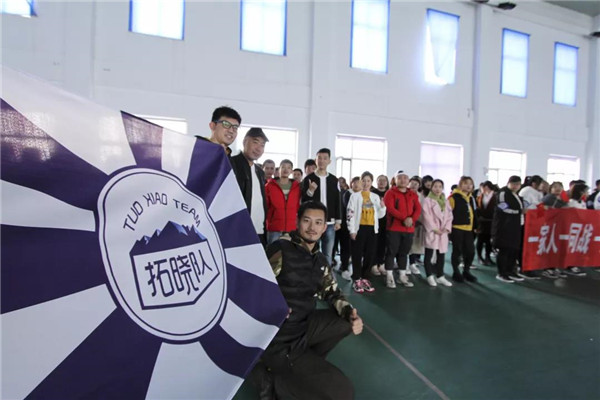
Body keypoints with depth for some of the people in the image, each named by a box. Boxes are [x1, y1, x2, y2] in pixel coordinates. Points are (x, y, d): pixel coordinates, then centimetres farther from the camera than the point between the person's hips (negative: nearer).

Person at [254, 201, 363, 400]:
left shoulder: (320, 260, 6)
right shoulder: (280, 249, -18)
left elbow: (332, 293, 13)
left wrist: (350, 313, -6)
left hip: (304, 326, 8)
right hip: (280, 340, -8)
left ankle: (305, 363, 4)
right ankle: (270, 377, 3)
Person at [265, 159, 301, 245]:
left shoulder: (297, 186, 9)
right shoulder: (269, 186, 4)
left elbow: (298, 206, 13)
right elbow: (265, 206, 7)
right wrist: (269, 220, 3)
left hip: (292, 228, 1)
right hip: (274, 228, -1)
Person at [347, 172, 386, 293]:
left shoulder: (376, 197, 12)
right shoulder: (355, 196, 0)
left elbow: (380, 215, 14)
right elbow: (350, 214, -6)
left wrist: (382, 207, -6)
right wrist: (352, 230, -12)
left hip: (372, 229, 4)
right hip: (359, 228, -4)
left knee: (370, 255, 8)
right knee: (357, 255, 0)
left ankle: (364, 278, 22)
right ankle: (356, 280, 10)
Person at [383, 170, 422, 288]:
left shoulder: (413, 194, 13)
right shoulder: (390, 193, -3)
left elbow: (418, 209, 4)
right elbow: (390, 208, -15)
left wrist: (412, 219, -17)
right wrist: (404, 218, -23)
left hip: (409, 229, 5)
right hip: (394, 228, -5)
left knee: (404, 253, 13)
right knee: (391, 252, -1)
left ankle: (402, 277, 23)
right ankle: (389, 277, 6)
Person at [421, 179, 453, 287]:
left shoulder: (446, 201, 14)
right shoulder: (427, 200, -4)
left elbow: (449, 215, 10)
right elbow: (426, 216, -11)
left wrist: (447, 228, -5)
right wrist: (434, 229, -15)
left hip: (443, 232, 6)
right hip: (431, 231, -5)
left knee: (441, 255, 10)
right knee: (429, 254, -1)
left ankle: (440, 276, 20)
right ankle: (430, 276, 9)